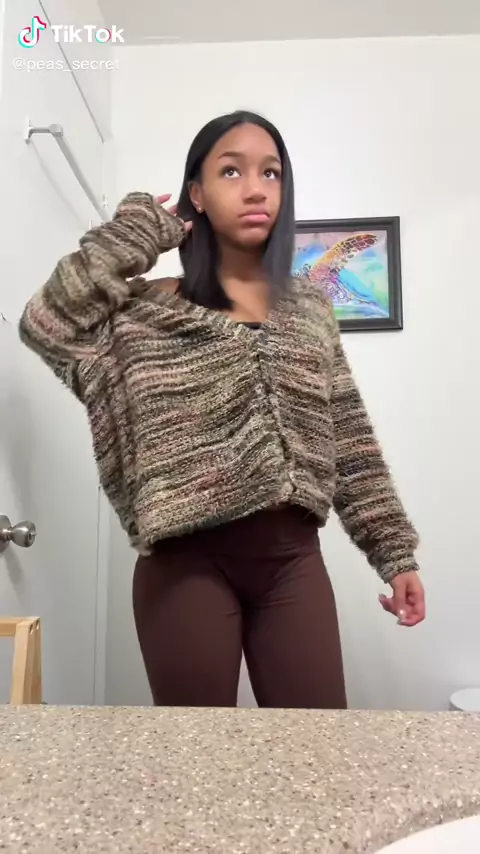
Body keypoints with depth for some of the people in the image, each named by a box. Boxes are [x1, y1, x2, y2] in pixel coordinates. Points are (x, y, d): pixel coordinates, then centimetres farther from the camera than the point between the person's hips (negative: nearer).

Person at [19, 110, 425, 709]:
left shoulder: (310, 309, 11)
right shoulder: (153, 308, 4)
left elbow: (349, 439, 10)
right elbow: (44, 324, -10)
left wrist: (395, 551, 7)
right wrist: (139, 229, -3)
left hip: (293, 554, 3)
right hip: (188, 559, -2)